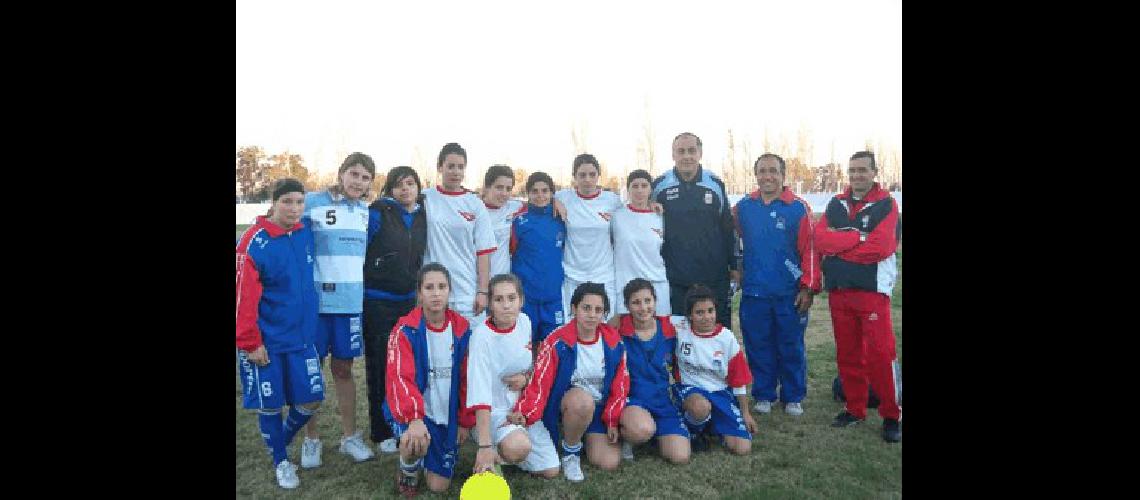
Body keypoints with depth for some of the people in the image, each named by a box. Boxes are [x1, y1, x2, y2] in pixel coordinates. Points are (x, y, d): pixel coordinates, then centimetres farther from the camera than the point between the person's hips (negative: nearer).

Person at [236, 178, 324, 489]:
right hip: (267, 342, -5)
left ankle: (282, 441, 36)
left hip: (302, 336, 5)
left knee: (311, 400, 8)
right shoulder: (254, 242, -16)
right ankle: (280, 461, 30)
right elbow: (244, 297, -16)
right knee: (270, 404, 9)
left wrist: (311, 322, 12)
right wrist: (250, 343, -14)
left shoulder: (307, 234, 0)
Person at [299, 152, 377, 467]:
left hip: (352, 300, 4)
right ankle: (311, 439, 21)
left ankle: (350, 436, 22)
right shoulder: (312, 203, -6)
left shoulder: (367, 212, 10)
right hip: (315, 299, -3)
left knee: (343, 368, 12)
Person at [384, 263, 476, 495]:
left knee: (439, 486, 3)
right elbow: (399, 378, -26)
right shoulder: (405, 330, -13)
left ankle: (423, 458, 37)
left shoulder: (461, 329, -2)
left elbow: (466, 378, 6)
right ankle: (408, 468, 2)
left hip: (447, 417, 3)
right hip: (411, 413, -3)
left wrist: (465, 421, 7)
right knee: (415, 441, -36)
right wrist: (414, 419, -41)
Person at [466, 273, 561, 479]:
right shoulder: (482, 335, -22)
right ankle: (495, 457, -1)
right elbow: (480, 396, -27)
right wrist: (485, 446, -34)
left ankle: (505, 449, 25)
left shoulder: (524, 322, -5)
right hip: (494, 410, -6)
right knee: (519, 446, -35)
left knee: (551, 471, 2)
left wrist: (527, 378, -10)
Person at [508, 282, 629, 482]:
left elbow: (620, 384, 1)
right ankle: (570, 451, -9)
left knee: (610, 463, -13)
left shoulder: (614, 342, -7)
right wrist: (524, 414, -36)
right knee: (583, 399, -38)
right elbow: (540, 383, -21)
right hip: (566, 405, -3)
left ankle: (585, 437, 21)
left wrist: (613, 421, -1)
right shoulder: (557, 342, -18)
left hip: (599, 409, 3)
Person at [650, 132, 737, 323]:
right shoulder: (659, 185, 1)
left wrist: (733, 266, 7)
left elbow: (727, 228, 9)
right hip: (674, 278, -1)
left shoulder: (716, 184, 4)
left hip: (714, 278, 1)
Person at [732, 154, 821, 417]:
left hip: (790, 294, -2)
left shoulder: (798, 208, -4)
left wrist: (808, 287, -8)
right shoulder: (743, 207, 4)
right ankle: (763, 394, 23)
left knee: (791, 347, 7)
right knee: (758, 346, 9)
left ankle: (793, 397, 22)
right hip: (754, 292, 2)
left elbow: (810, 249, -5)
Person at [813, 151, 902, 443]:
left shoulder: (886, 204, -2)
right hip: (838, 290, 5)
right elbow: (820, 239, -4)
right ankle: (855, 409, 23)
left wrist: (837, 244, -6)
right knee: (847, 353, 11)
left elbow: (879, 248, -15)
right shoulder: (836, 204, 11)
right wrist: (858, 237, -14)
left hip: (873, 290, -4)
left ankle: (891, 416, 7)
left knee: (880, 353, -6)